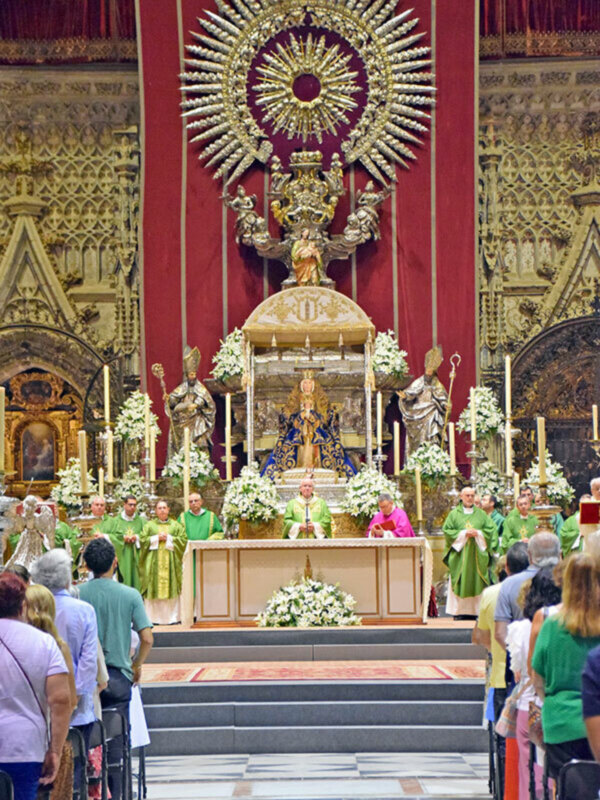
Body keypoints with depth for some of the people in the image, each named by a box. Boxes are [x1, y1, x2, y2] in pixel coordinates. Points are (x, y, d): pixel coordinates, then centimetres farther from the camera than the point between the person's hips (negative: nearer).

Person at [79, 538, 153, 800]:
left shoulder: (78, 594, -3)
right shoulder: (130, 595, -4)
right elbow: (147, 639, -7)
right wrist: (136, 667, 10)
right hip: (118, 677, 0)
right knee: (115, 741, 6)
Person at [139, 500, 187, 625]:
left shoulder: (176, 525, 12)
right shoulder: (149, 525, 11)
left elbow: (183, 540, 2)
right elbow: (143, 540, 2)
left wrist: (168, 538, -8)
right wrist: (157, 538, -8)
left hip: (171, 561, 0)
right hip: (154, 561, 0)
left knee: (171, 586, -3)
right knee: (154, 588, -6)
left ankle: (173, 616, -1)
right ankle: (154, 616, -5)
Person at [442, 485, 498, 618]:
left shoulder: (481, 514, 13)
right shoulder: (454, 514, 7)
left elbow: (491, 529, 7)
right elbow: (447, 530, -1)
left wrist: (478, 533, -9)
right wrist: (463, 533, -10)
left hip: (477, 554, 2)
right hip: (460, 554, -2)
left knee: (477, 583, -3)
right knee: (460, 583, -5)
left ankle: (476, 610, -1)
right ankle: (460, 611, -4)